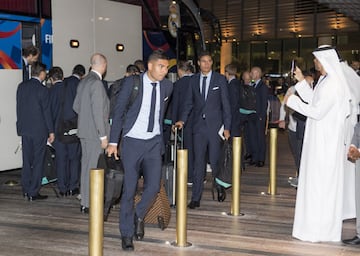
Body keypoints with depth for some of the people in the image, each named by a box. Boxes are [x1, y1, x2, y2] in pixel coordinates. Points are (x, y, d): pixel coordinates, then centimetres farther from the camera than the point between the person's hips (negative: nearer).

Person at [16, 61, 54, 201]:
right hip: (39, 130, -6)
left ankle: (26, 189, 20)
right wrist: (51, 131, -4)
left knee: (27, 160, 14)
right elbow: (46, 112, -11)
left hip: (24, 129, 6)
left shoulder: (21, 86, 5)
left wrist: (21, 125, 17)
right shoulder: (42, 90, -13)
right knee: (38, 161, 2)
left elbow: (18, 107, 10)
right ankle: (33, 192, 4)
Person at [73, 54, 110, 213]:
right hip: (95, 132, -9)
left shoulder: (83, 82, 10)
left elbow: (76, 106, 17)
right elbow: (98, 111, -20)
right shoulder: (96, 83, -17)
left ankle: (85, 202, 22)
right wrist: (103, 135, -18)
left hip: (84, 130, 9)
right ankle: (90, 204, 0)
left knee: (86, 165, 14)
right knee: (94, 167, -4)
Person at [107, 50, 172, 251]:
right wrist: (113, 142, -6)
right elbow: (119, 112, -4)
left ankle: (139, 216, 27)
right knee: (129, 190, 0)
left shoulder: (167, 86, 3)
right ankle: (127, 234, 15)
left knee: (153, 186, -4)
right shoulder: (132, 82, -8)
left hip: (154, 143, 3)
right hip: (132, 142, -3)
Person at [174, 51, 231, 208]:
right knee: (198, 163, 1)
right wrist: (182, 120, -3)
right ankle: (196, 198, 5)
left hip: (215, 126, -2)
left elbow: (225, 104, 1)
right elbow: (189, 103, 13)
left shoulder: (220, 79, 2)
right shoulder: (194, 80, 10)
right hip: (199, 126, 2)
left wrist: (227, 127, -4)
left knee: (214, 161, 0)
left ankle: (219, 188, 27)